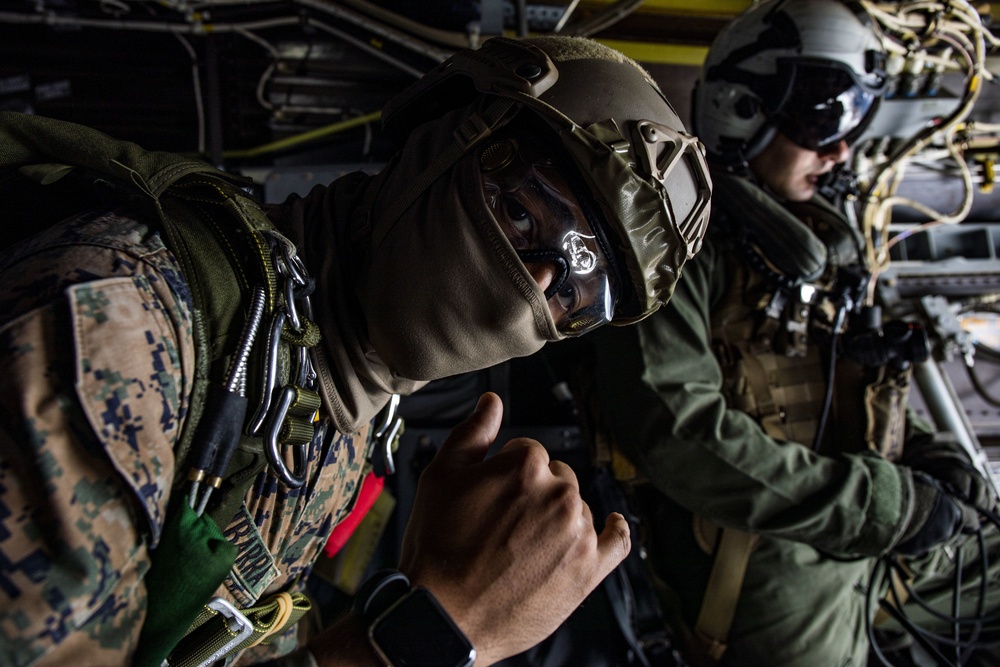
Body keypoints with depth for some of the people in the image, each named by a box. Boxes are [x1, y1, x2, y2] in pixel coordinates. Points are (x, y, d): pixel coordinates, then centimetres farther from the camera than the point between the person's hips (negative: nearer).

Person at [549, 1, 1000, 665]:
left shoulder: (818, 240, 13)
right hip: (767, 542, -8)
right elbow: (676, 431, -27)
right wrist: (891, 503, -21)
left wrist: (937, 459, 1)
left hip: (884, 528, 8)